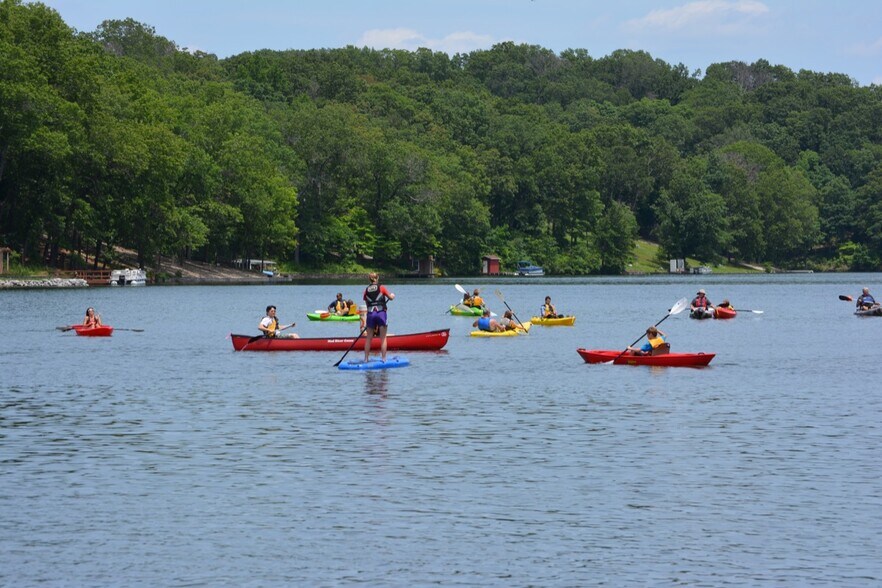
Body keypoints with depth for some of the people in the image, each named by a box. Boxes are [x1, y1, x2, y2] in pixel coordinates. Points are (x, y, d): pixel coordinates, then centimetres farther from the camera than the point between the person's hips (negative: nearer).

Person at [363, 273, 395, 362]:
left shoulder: (367, 290, 8)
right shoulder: (381, 287, 0)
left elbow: (365, 300, 12)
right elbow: (391, 297, 4)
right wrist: (392, 295, 29)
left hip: (370, 314, 3)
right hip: (381, 313, -3)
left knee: (369, 338, 10)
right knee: (383, 338, 3)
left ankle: (366, 359, 11)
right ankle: (383, 358, 1)